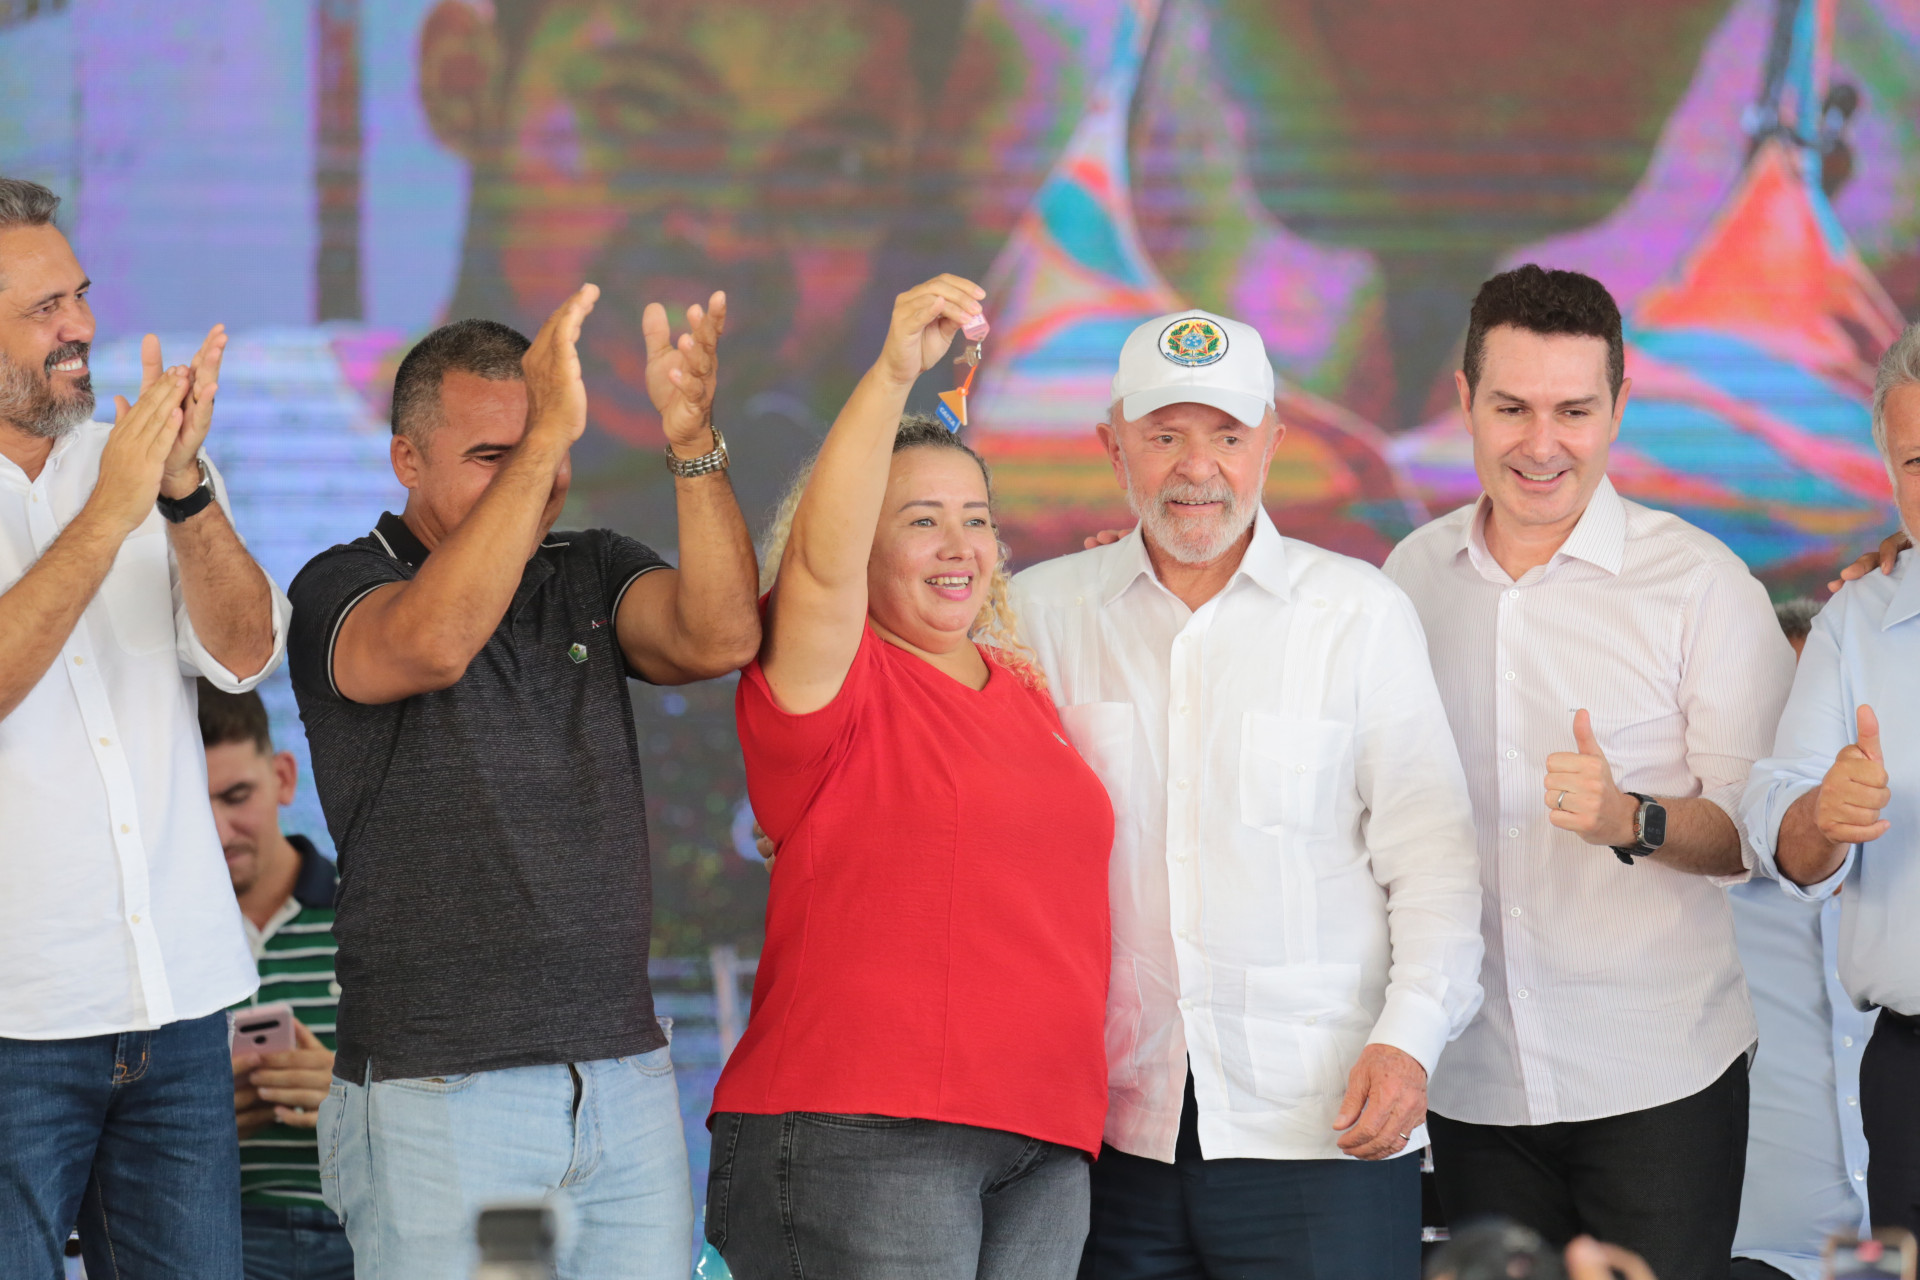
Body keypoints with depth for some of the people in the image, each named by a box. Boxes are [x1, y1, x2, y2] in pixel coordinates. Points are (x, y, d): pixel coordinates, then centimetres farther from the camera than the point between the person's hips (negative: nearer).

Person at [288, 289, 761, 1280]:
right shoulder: (340, 589, -1)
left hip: (628, 1079, 4)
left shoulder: (594, 577, 12)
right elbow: (431, 642, -25)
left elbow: (721, 638, -8)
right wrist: (548, 436, -29)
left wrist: (693, 442, -21)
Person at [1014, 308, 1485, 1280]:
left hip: (1322, 1125, -2)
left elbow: (1433, 859, 3)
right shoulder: (1041, 611, 9)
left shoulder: (1361, 612, 4)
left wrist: (1409, 1036, -10)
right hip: (1123, 1126, 2)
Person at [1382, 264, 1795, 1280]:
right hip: (1474, 1078, 4)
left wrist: (1632, 821, -27)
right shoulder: (1414, 572, 6)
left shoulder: (1698, 581, -7)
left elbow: (1761, 831, -10)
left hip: (1659, 1081, -4)